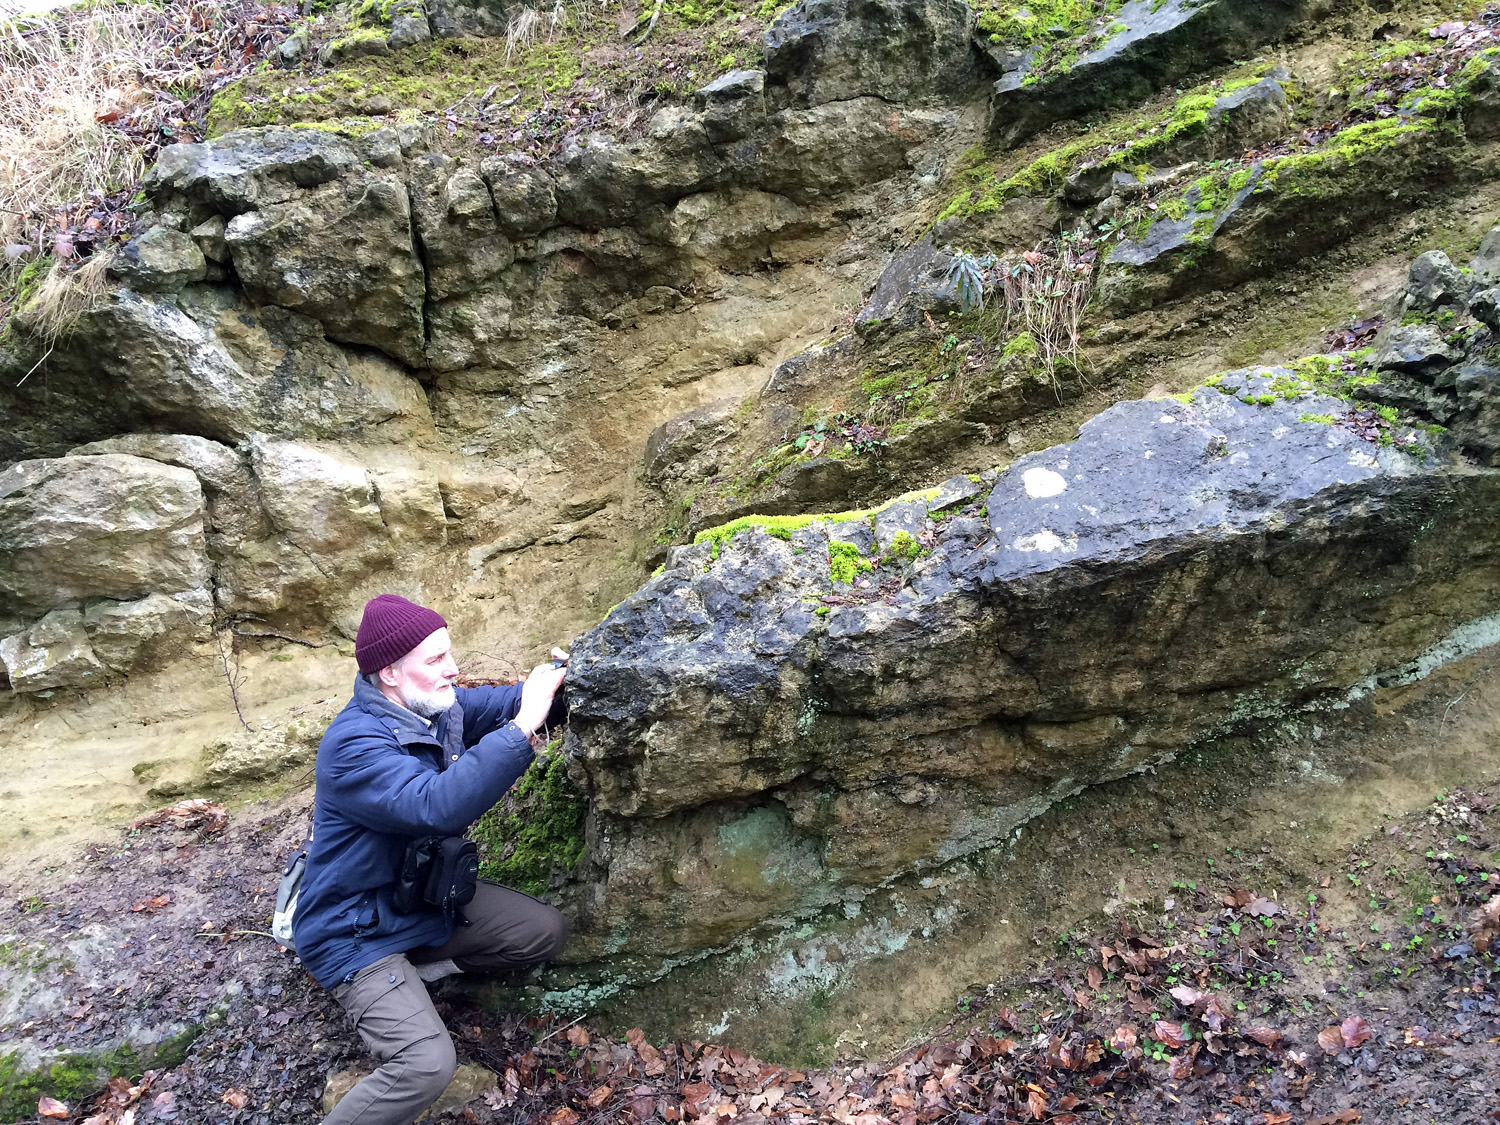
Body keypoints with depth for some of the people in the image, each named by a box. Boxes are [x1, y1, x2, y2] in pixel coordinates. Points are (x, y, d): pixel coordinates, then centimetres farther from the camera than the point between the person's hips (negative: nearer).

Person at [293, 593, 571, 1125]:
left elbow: (503, 705, 6)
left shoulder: (434, 705, -4)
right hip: (359, 930, -8)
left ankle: (409, 973, 9)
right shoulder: (354, 743, -30)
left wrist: (555, 682, -17)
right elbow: (438, 806, -43)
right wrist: (523, 724, -43)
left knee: (547, 932, 2)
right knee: (428, 1064, -25)